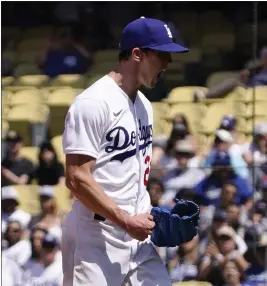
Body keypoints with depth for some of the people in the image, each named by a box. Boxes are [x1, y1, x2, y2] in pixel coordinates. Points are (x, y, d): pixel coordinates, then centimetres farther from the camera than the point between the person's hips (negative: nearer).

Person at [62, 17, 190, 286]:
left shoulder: (144, 104, 14)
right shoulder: (94, 103, -14)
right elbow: (77, 178, -19)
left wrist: (149, 214, 8)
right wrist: (127, 221, -19)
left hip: (138, 236, 8)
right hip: (96, 242, -8)